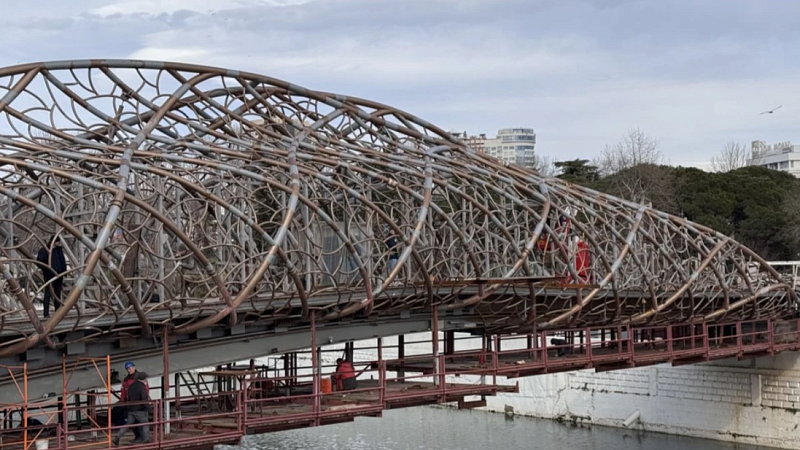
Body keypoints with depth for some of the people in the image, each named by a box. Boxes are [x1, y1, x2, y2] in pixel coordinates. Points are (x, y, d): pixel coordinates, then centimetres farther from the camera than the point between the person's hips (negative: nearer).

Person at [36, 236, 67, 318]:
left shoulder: (59, 250, 14)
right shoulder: (44, 250, -7)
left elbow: (63, 261, 22)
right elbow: (39, 262, -12)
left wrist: (64, 270, 9)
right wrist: (47, 267, -23)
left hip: (58, 275, 7)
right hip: (49, 276, -7)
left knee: (58, 294, 11)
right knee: (48, 294, -6)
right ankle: (46, 313, -6)